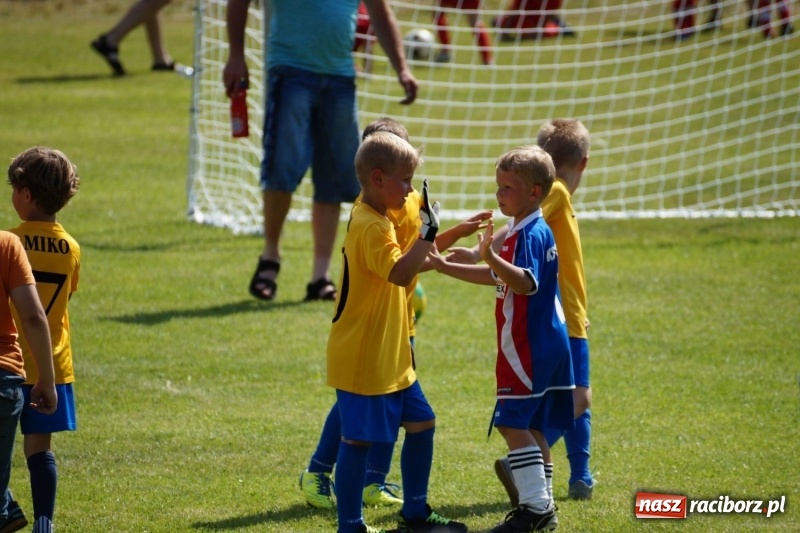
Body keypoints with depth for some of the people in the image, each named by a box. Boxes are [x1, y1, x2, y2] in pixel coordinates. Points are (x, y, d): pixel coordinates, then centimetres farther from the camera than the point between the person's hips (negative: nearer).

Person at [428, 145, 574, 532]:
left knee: (513, 423, -11)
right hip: (544, 343, 10)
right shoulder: (528, 231, 15)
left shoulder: (530, 235, -17)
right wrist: (446, 268, 26)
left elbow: (526, 282, -34)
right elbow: (497, 278, 26)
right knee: (531, 426, 14)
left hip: (529, 349, -10)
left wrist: (491, 257, -48)